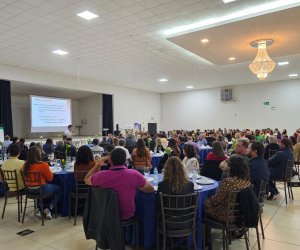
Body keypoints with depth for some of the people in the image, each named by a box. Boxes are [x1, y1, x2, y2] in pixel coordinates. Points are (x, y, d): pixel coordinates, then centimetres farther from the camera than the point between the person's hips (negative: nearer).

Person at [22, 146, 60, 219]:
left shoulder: (26, 165, -3)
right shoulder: (43, 165, -21)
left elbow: (26, 177, 14)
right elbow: (50, 178, -10)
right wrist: (50, 173, 10)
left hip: (29, 189, 7)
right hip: (41, 188, -7)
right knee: (58, 189, 15)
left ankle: (40, 208, 24)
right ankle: (48, 209, 12)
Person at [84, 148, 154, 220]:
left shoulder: (101, 176, -23)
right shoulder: (134, 175, -26)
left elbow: (86, 180, 2)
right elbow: (151, 189, -9)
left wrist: (98, 164, -2)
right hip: (127, 215, -1)